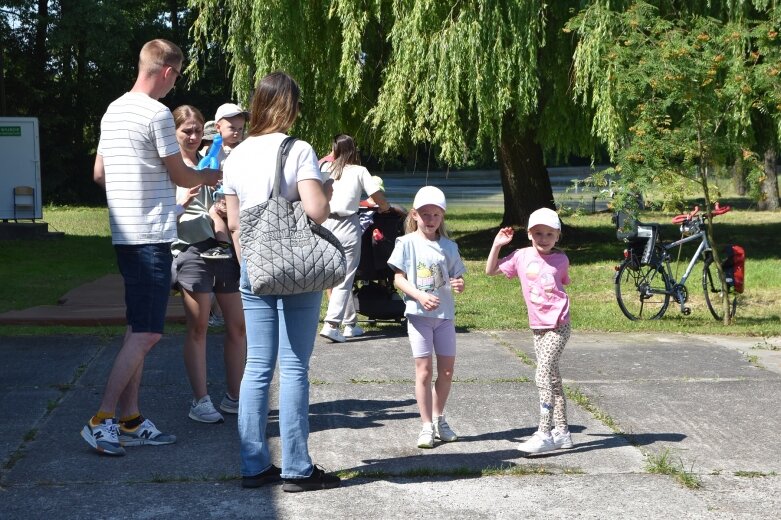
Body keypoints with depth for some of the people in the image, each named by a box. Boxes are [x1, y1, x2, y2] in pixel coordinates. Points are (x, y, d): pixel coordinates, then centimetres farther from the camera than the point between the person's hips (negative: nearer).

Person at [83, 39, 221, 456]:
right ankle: (101, 420, -8)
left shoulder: (113, 111, 13)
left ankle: (130, 420, 15)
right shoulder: (157, 113, -13)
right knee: (147, 333, -7)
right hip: (151, 234, -9)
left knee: (138, 329, 13)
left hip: (125, 233, 9)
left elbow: (99, 174, 20)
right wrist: (208, 177, 13)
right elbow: (180, 175, -6)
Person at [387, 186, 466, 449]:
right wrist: (420, 296, -21)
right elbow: (398, 278, -6)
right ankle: (427, 426, 5)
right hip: (418, 313, -3)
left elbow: (456, 277, 9)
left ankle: (438, 419, 25)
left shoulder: (448, 246, 6)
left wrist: (459, 285, -16)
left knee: (447, 369, 7)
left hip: (445, 313, 3)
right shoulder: (407, 243, -4)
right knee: (424, 369, -2)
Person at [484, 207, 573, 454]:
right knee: (552, 378, 12)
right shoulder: (521, 257, 2)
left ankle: (544, 434, -14)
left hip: (557, 326, -5)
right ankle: (562, 431, 21)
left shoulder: (560, 259, -2)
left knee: (543, 375, -15)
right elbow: (491, 271, 9)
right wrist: (497, 245, 0)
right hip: (537, 326, 5)